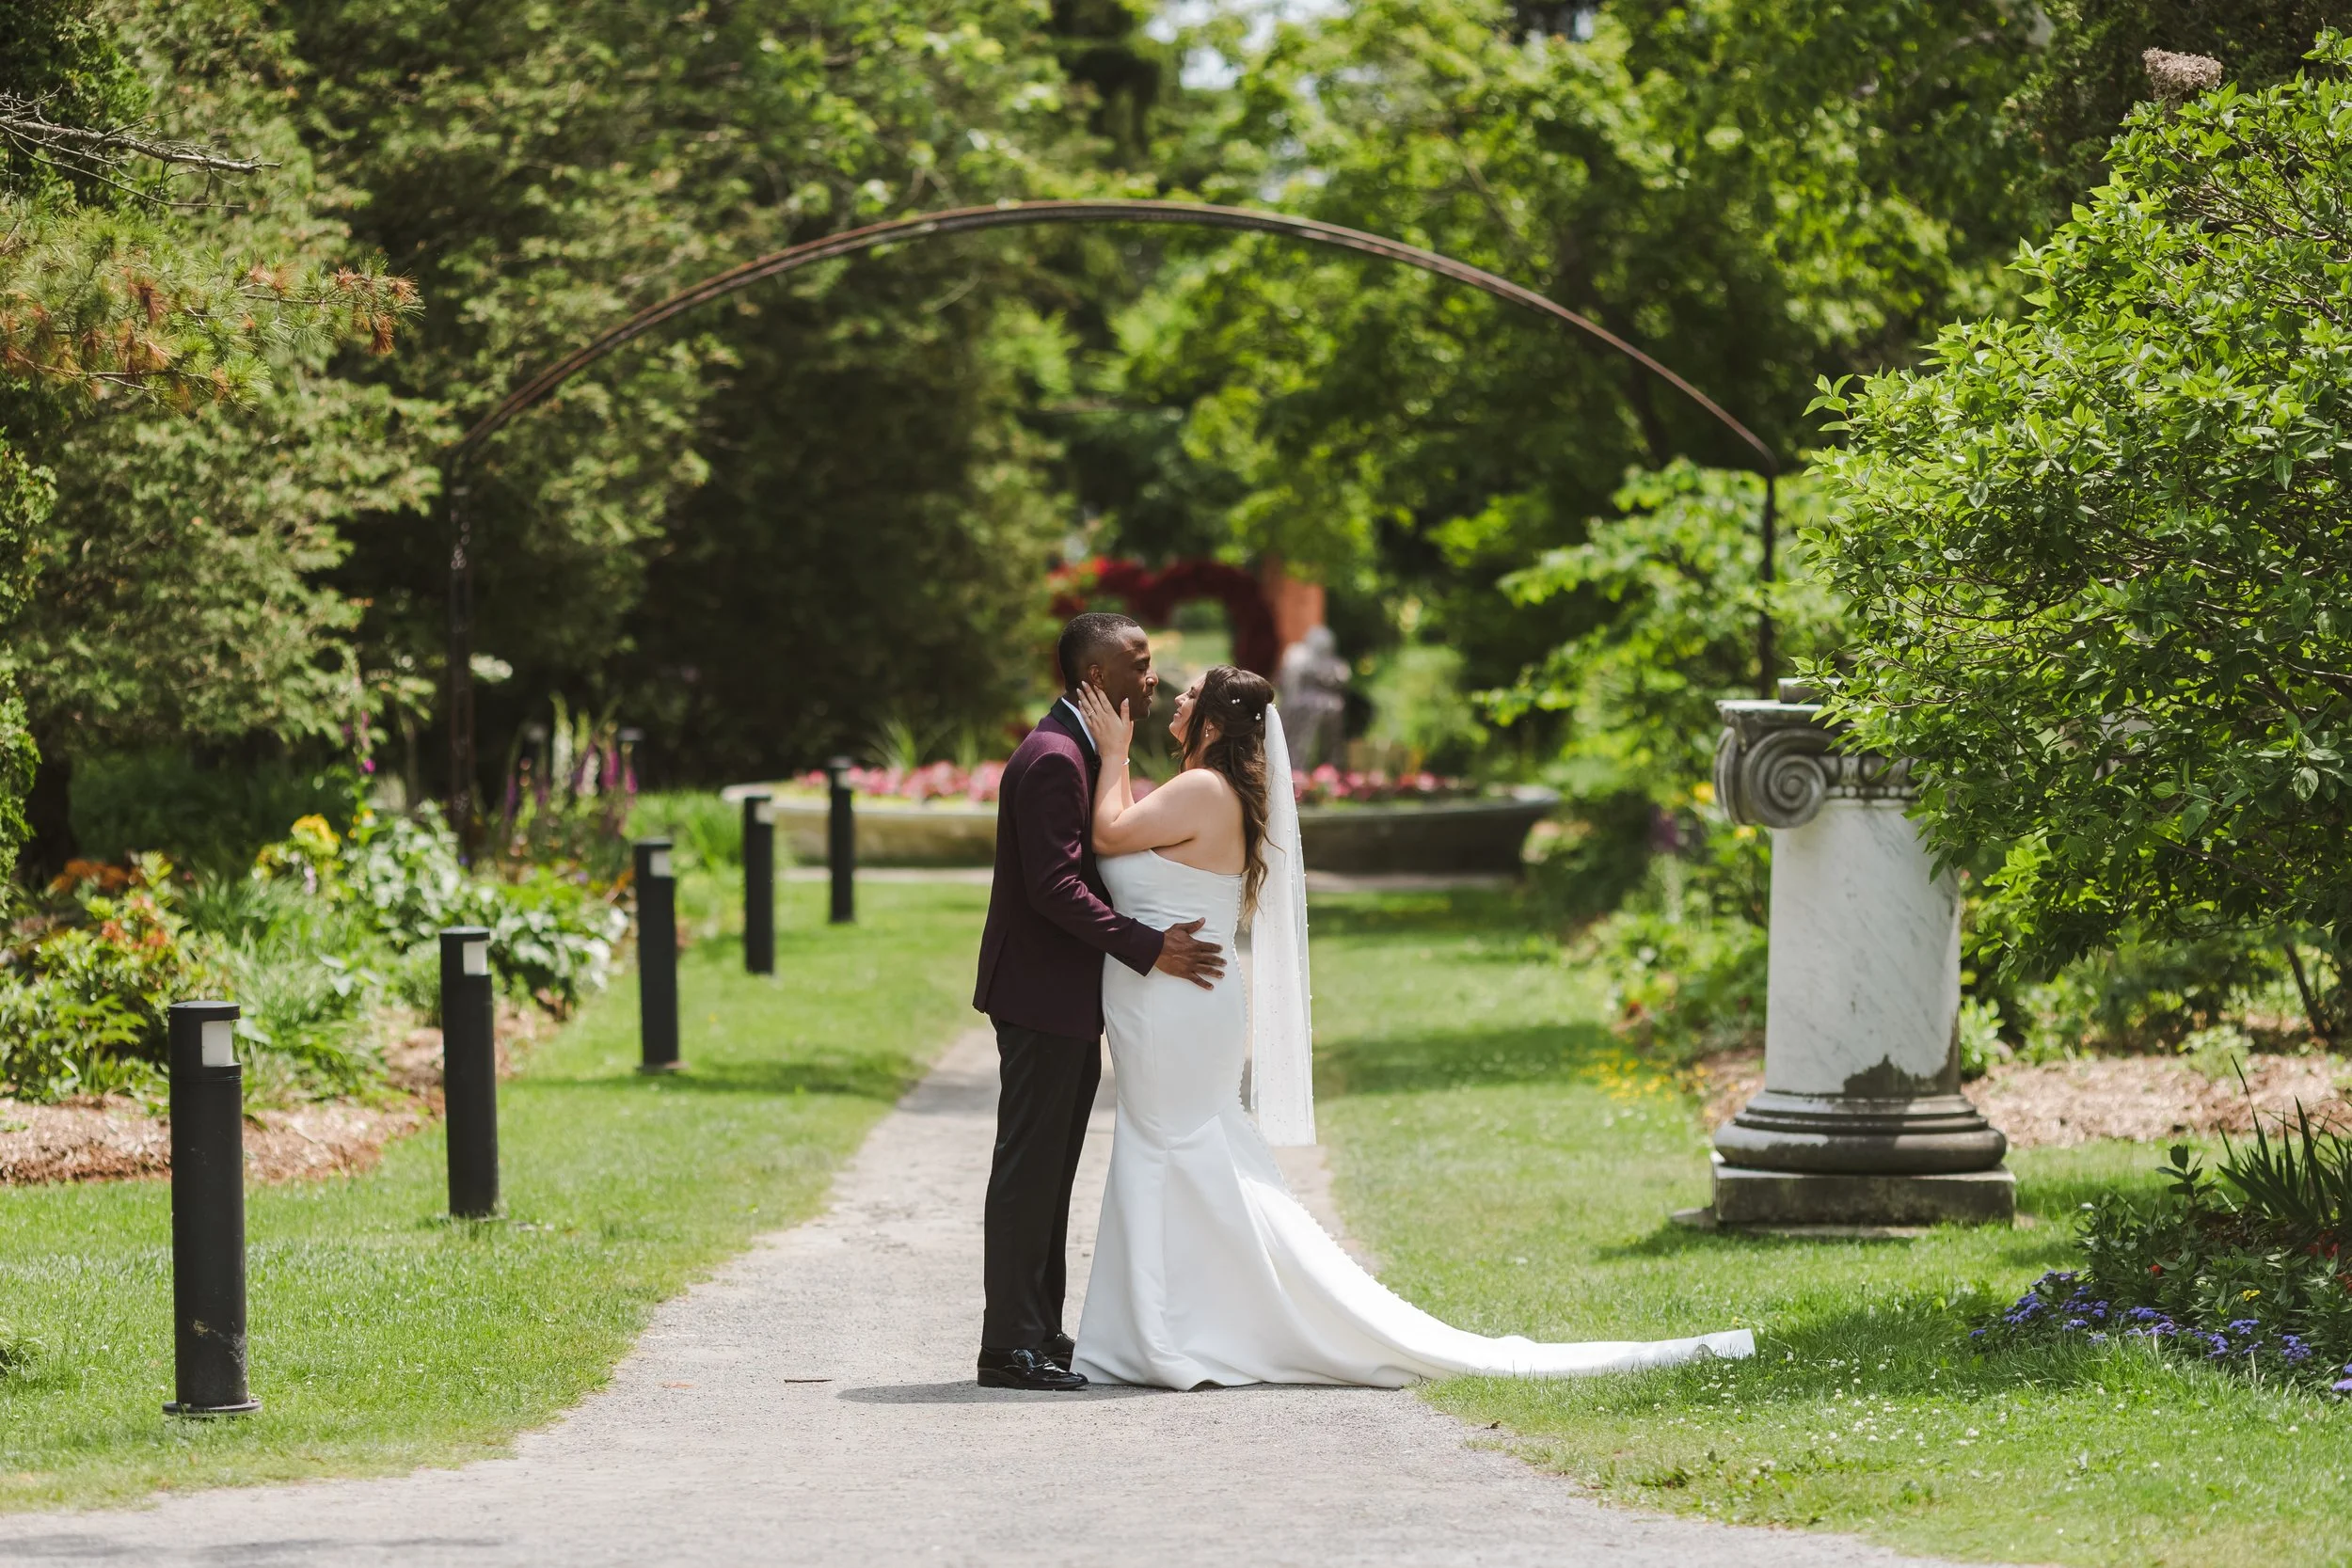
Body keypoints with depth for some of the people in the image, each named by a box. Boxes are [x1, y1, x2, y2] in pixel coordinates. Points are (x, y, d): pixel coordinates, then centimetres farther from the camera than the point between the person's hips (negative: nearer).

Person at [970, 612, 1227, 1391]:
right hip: (1041, 996, -10)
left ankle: (1039, 1334, 18)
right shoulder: (1053, 759, -19)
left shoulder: (1083, 752, 15)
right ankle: (1010, 1346, -5)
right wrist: (1148, 949, -24)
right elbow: (1055, 887, -25)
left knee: (1047, 1172, 13)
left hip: (1071, 1003, 10)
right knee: (1029, 1169, -7)